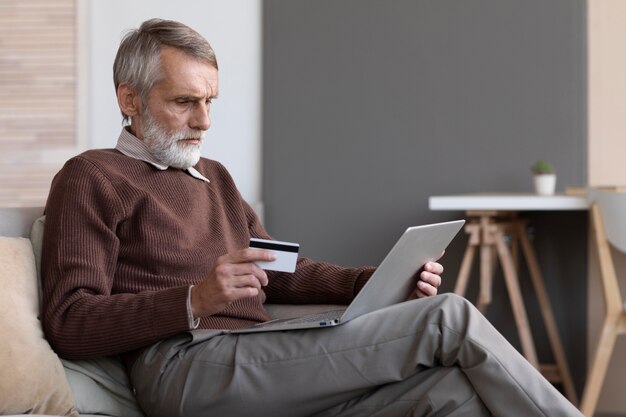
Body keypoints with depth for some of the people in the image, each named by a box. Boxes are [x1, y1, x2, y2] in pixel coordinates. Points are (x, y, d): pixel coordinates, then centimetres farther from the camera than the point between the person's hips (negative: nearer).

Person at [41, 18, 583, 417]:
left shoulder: (214, 177, 30)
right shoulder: (92, 178, 6)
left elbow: (281, 275, 29)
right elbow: (69, 323, -6)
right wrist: (195, 301, -21)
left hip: (259, 370, 7)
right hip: (184, 366, -7)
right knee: (449, 318, -15)